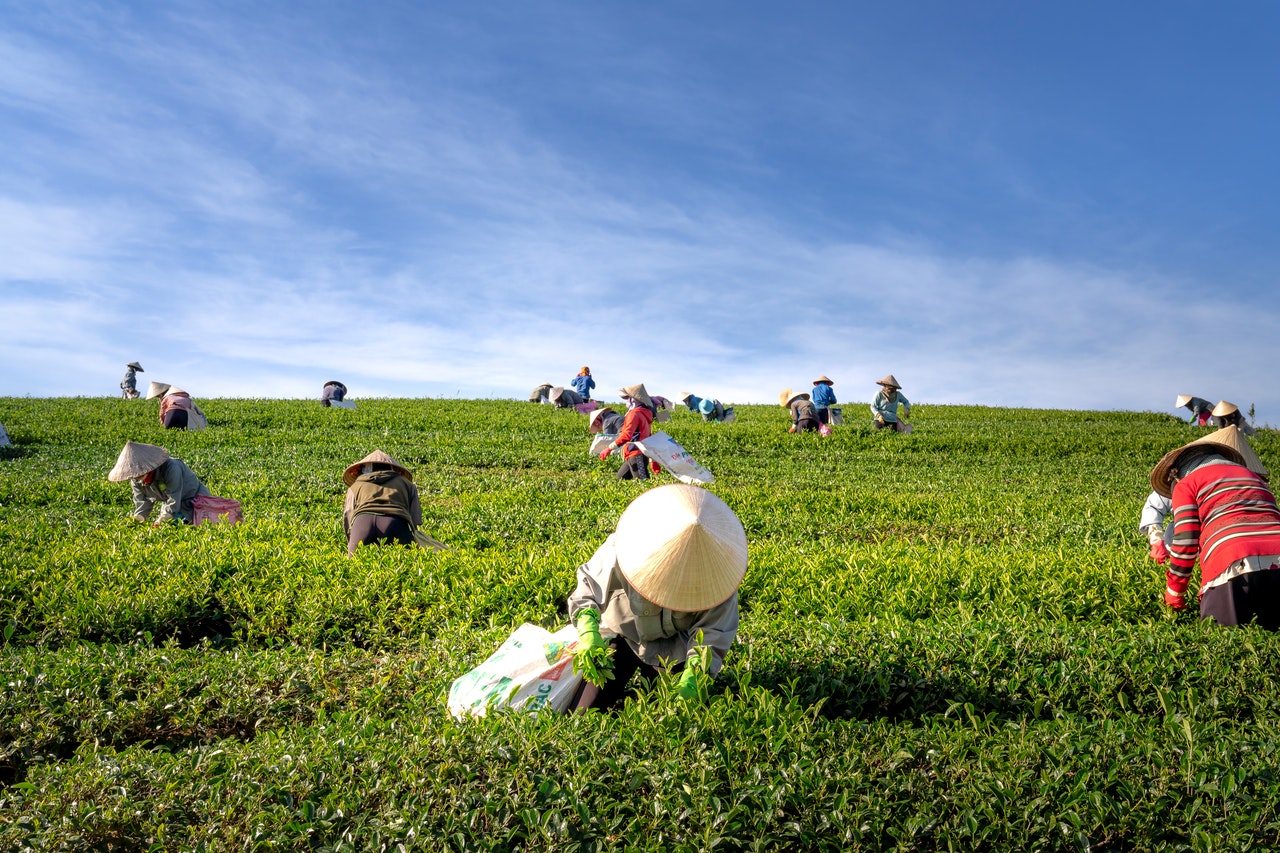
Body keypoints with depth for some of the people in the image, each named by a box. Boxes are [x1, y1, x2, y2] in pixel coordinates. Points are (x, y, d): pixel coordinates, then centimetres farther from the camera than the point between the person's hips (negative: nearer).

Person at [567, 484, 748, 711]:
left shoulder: (717, 571, -27)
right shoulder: (620, 551, -31)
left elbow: (712, 632, -21)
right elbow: (590, 584, -19)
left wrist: (695, 672, -35)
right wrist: (587, 628, -36)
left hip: (675, 647, 1)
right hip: (624, 633, 0)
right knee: (581, 715, -5)